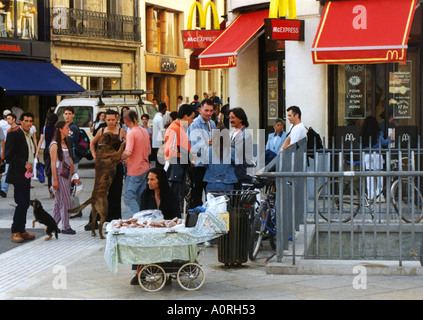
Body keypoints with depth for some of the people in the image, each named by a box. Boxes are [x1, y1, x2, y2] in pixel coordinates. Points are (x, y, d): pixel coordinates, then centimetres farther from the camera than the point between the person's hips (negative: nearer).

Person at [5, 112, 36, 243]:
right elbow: (8, 156, -15)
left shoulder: (30, 137, 16)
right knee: (22, 204, -12)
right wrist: (25, 164, -19)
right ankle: (15, 232, -5)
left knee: (25, 204, 9)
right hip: (18, 175, -8)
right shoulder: (14, 135, -9)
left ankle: (21, 231, 15)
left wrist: (30, 166, 12)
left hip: (26, 176, 8)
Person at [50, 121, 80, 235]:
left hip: (67, 176, 8)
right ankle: (65, 227, 1)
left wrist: (74, 175, 16)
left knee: (59, 202, 10)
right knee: (66, 202, -6)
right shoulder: (55, 145, -10)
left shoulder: (66, 143, 13)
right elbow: (53, 163, -13)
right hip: (59, 175, -8)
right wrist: (55, 180, -16)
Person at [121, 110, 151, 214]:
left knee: (128, 197, -5)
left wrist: (120, 158, -9)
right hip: (145, 168, 8)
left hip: (134, 171, -8)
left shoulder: (131, 133, -15)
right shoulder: (144, 131, 10)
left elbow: (128, 152, -27)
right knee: (140, 198, 14)